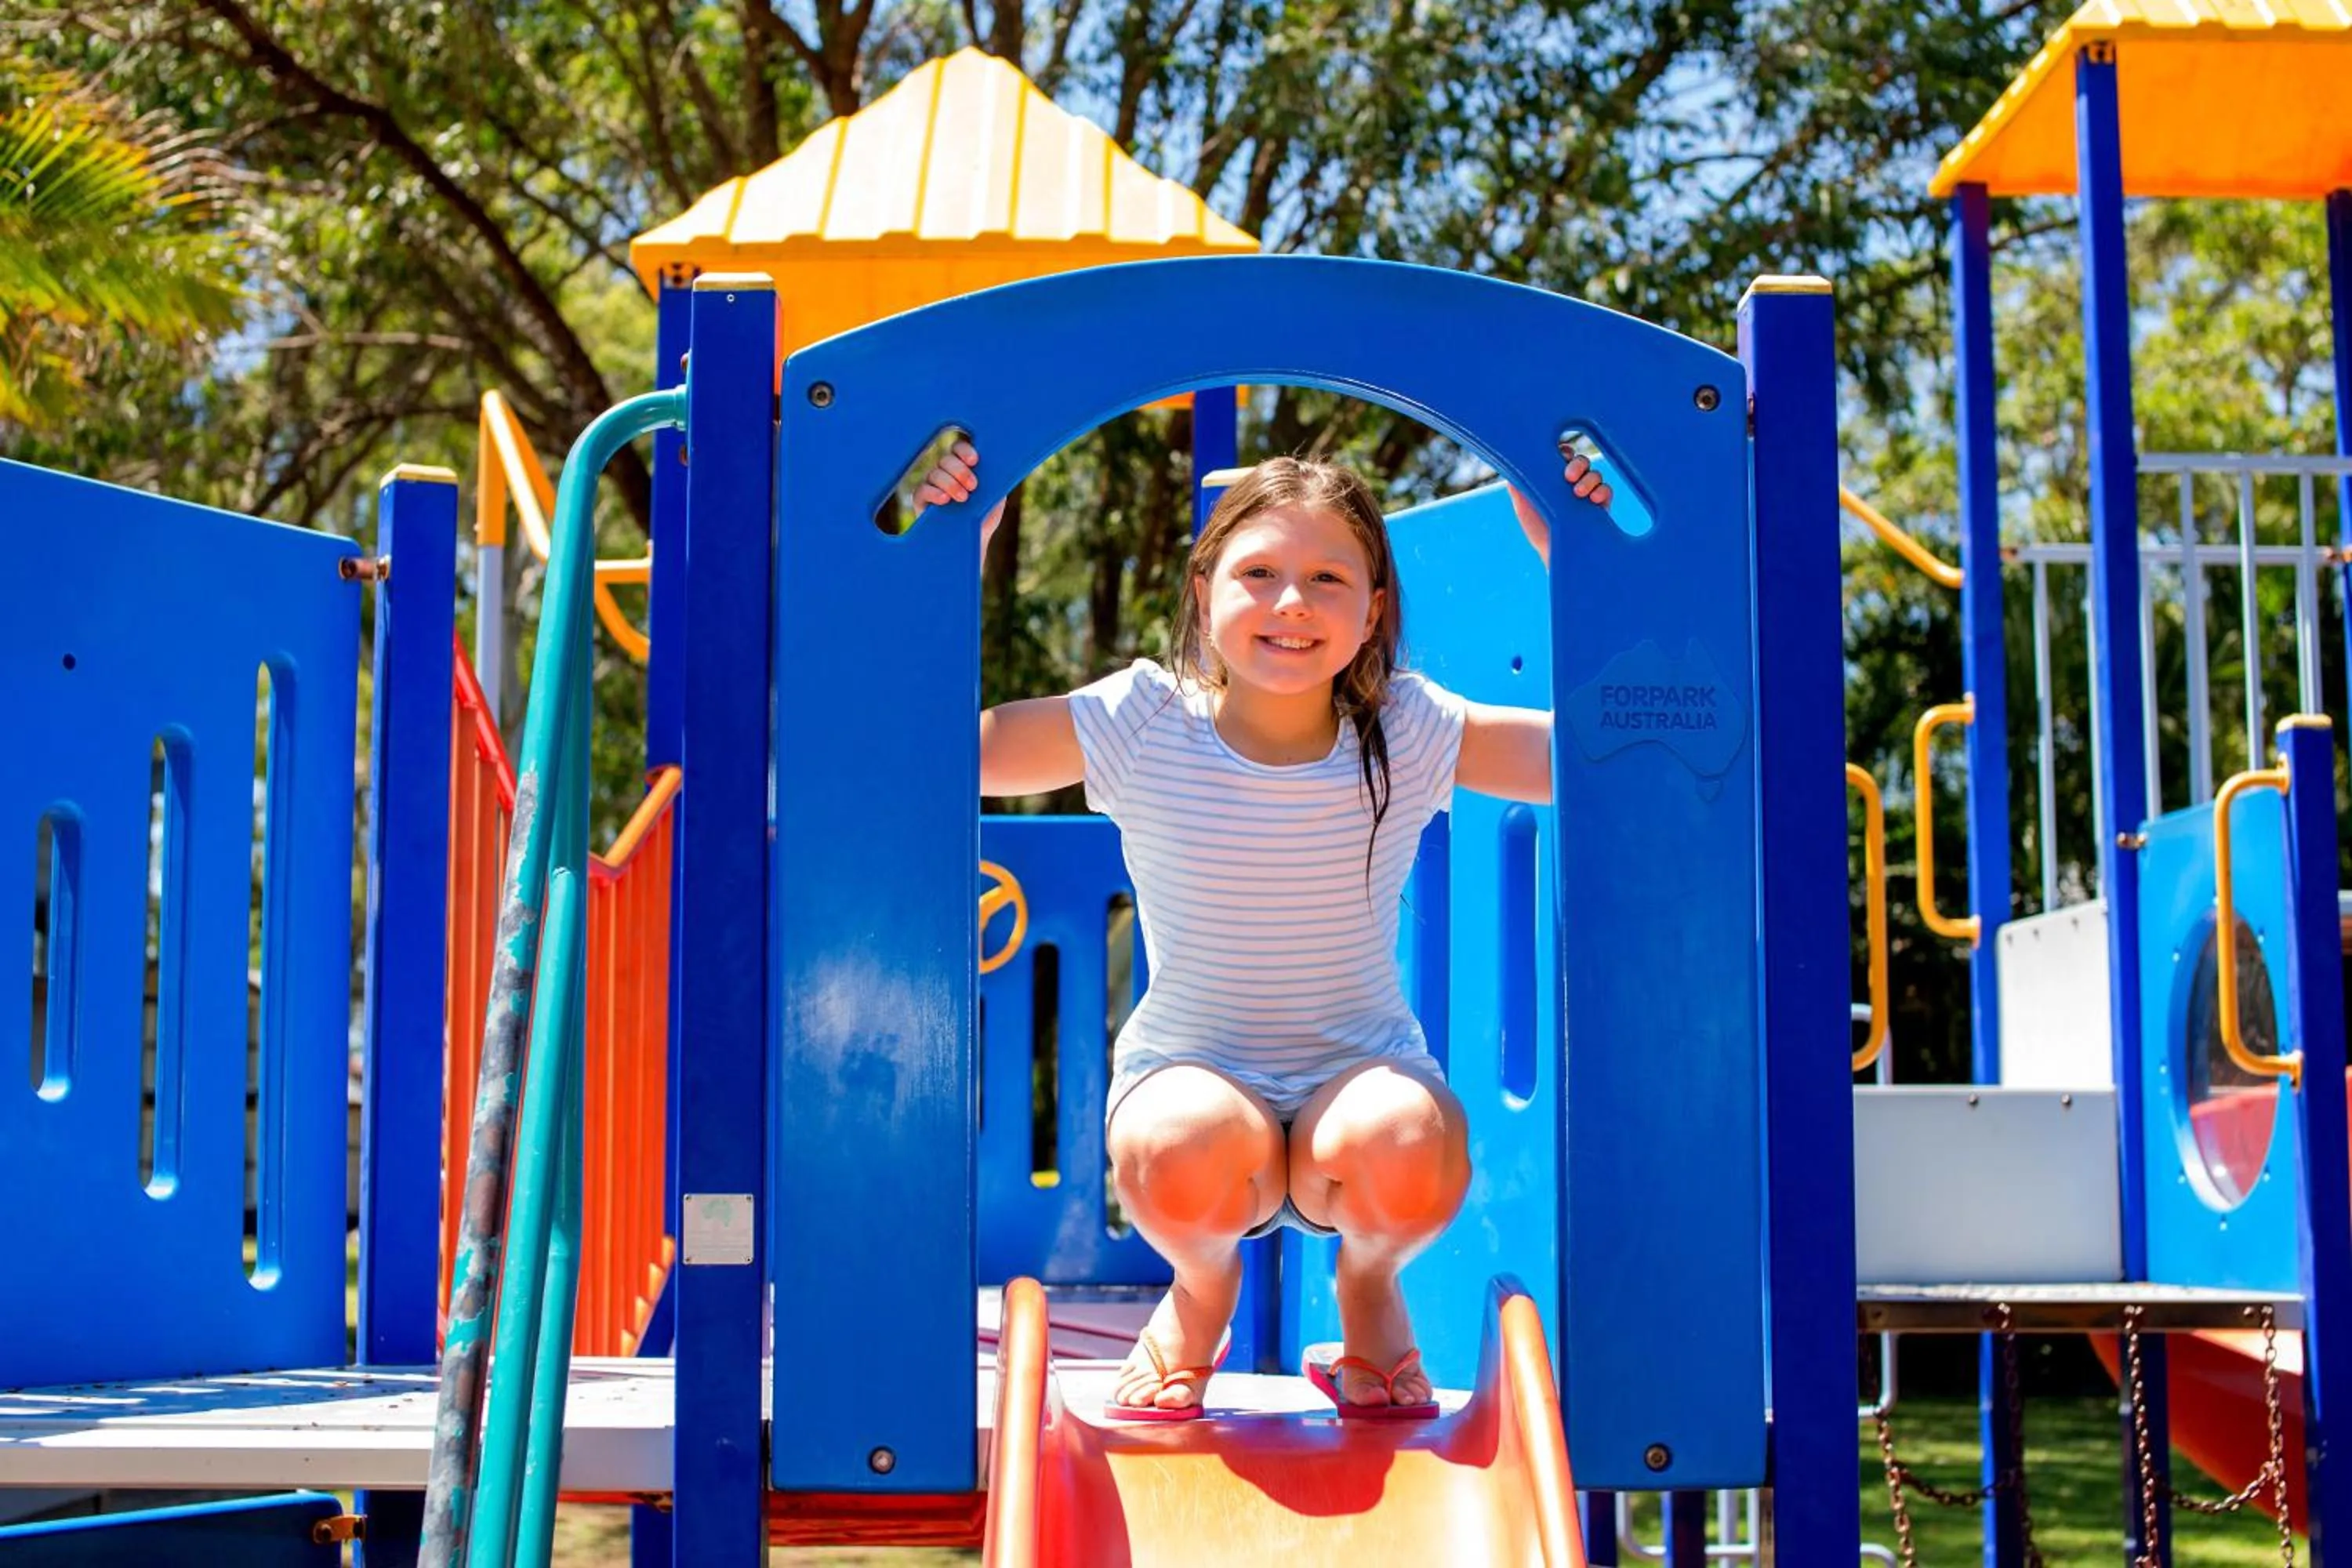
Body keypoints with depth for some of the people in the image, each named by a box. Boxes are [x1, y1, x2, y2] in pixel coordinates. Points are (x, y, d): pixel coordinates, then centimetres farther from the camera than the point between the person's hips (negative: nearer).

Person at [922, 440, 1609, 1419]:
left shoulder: (1409, 734, -6)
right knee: (1178, 1161, -36)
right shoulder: (1142, 728, -8)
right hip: (1191, 1074, 0)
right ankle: (1204, 1284, 5)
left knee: (1408, 1159, -35)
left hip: (1363, 1075, 1)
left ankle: (1368, 1279, 6)